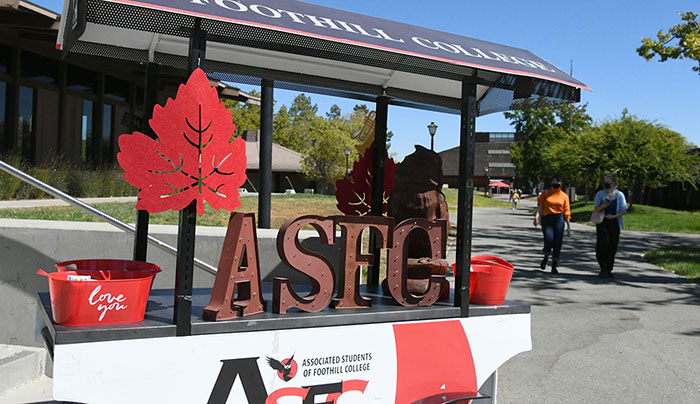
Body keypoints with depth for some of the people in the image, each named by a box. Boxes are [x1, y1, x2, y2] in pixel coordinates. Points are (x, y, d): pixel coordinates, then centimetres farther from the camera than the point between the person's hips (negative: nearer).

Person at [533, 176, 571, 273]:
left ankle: (554, 267, 10)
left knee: (557, 243, -2)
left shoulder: (564, 196, 8)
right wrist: (537, 216, -13)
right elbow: (540, 206, 3)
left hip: (559, 220, 1)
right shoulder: (545, 193, 7)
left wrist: (568, 226, 6)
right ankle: (546, 257, 17)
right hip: (546, 219, -1)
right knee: (549, 240, -16)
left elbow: (566, 212, 8)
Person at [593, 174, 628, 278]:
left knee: (612, 247, 3)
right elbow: (596, 210, 0)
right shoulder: (600, 194, 2)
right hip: (602, 223, -1)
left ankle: (608, 270, 16)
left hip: (614, 223, 1)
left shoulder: (619, 195, 4)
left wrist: (614, 216, -10)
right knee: (602, 244, -19)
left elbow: (624, 210, 5)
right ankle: (602, 268, -4)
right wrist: (604, 204, -18)